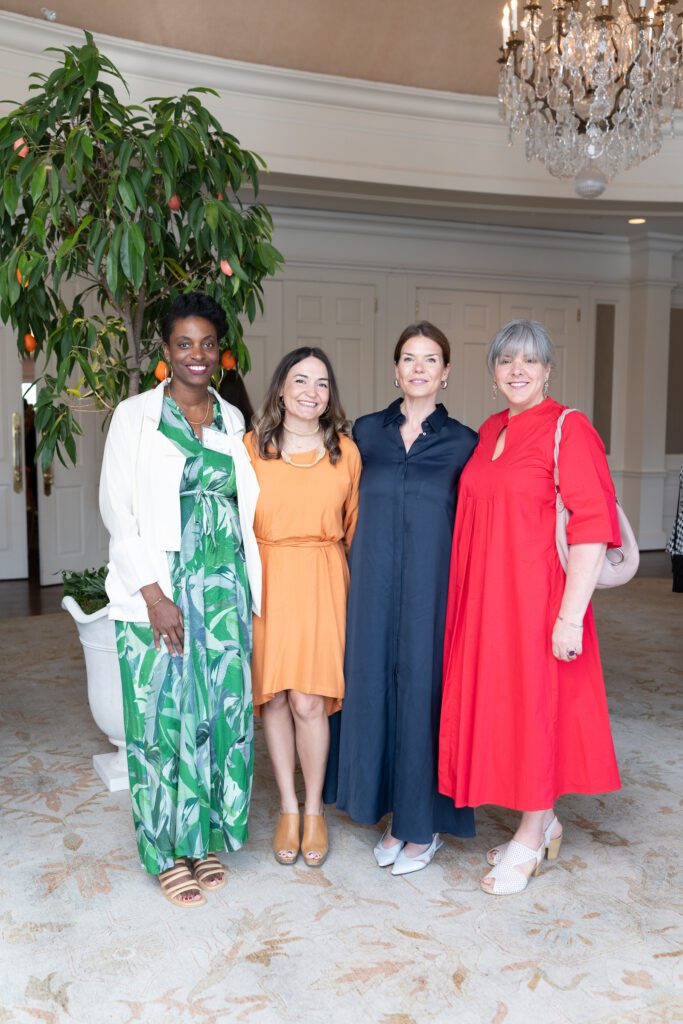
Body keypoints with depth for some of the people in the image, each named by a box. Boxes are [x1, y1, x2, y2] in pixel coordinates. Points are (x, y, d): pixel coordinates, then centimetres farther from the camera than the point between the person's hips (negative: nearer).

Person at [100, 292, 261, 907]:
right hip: (158, 590, -4)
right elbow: (118, 510, -7)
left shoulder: (232, 420, 11)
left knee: (219, 711, 8)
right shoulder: (135, 416, -2)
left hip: (224, 589, 4)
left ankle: (207, 835, 26)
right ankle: (168, 850, 20)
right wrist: (153, 594, -14)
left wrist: (251, 589, 7)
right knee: (163, 715, 3)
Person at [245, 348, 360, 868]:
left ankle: (314, 810, 17)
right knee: (274, 696, 5)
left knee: (308, 701, -5)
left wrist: (331, 567, 8)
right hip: (265, 580, 1)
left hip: (322, 583, 0)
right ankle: (288, 809, 23)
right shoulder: (251, 447, 2)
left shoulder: (346, 451, 5)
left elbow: (353, 525, 12)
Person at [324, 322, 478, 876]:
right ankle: (393, 814, 25)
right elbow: (352, 507, 13)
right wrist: (355, 567, 6)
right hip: (375, 582, 3)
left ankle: (424, 823, 20)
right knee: (376, 685, 8)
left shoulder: (463, 442, 3)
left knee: (424, 689, 2)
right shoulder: (366, 431, 8)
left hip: (434, 584, -2)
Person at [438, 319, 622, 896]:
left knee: (537, 703, 4)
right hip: (484, 595, 7)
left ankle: (530, 839, 24)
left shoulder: (569, 429, -10)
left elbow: (592, 528, -16)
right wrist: (468, 592, 12)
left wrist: (571, 615, -20)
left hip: (536, 592, -7)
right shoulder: (489, 432, 11)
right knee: (497, 701, 13)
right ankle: (545, 823, 34)